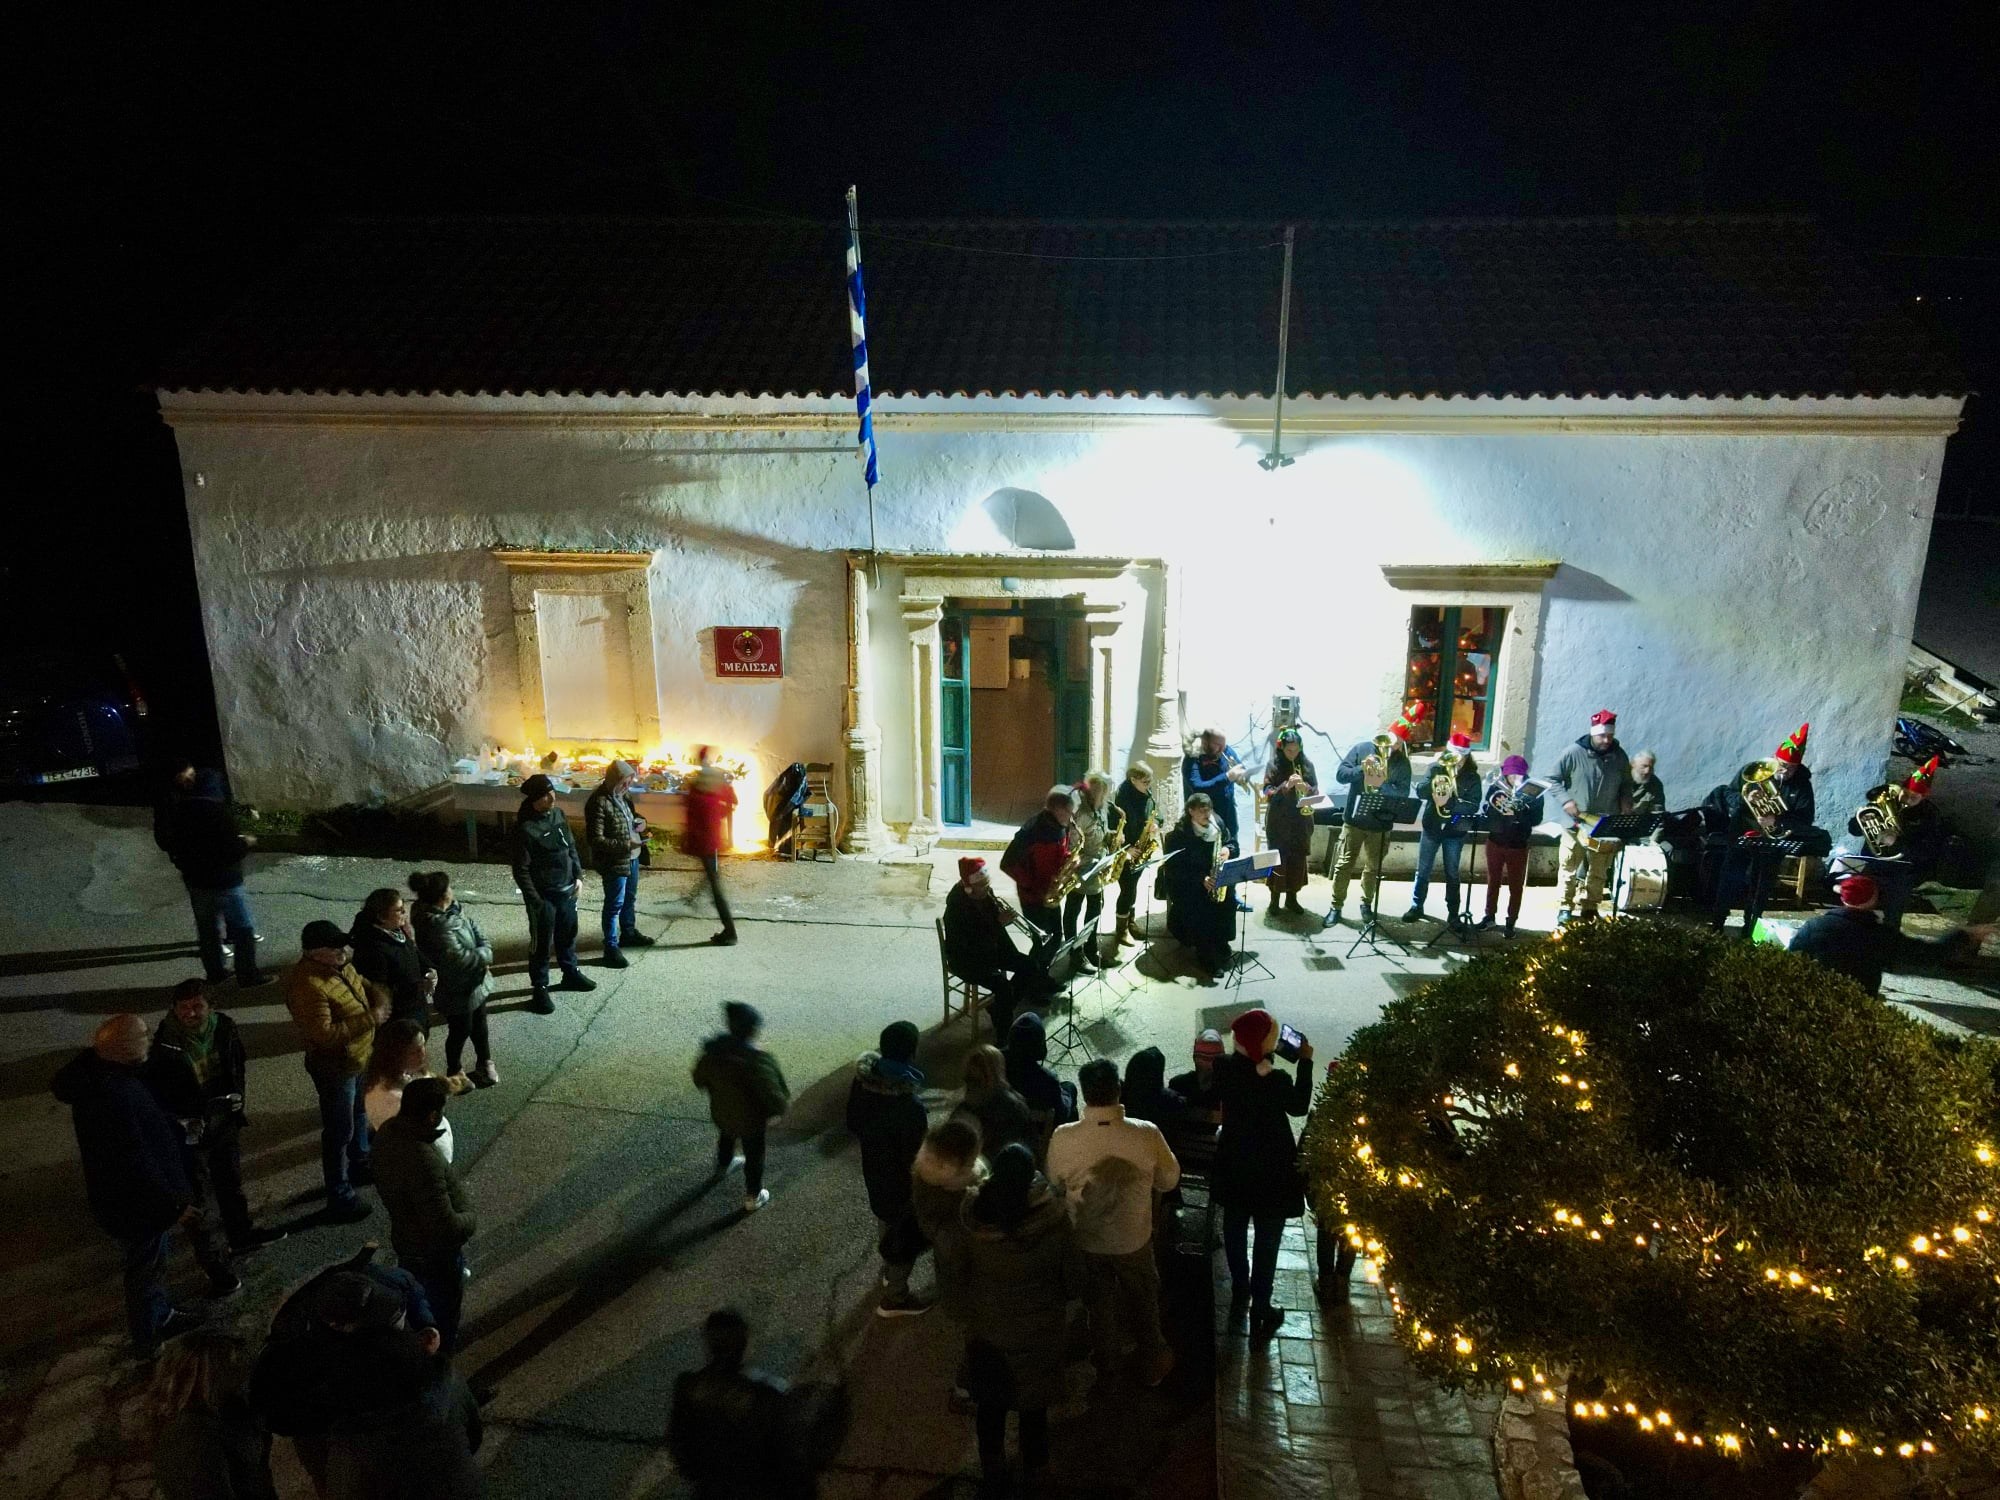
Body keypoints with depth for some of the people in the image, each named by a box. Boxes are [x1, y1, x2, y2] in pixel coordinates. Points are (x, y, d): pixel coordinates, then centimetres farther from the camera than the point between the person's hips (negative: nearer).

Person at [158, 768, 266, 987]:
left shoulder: (177, 811, 0)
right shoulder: (219, 811, -22)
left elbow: (167, 843, 11)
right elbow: (231, 850, -24)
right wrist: (246, 843, -5)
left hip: (194, 880, 7)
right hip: (224, 881, -7)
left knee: (207, 928, 19)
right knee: (243, 928, 5)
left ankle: (215, 973, 28)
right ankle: (248, 975, 9)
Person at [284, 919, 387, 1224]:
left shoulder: (338, 966, -4)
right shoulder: (307, 986, -31)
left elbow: (363, 986, 14)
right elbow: (324, 1034, -33)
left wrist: (379, 1001, -8)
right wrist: (370, 1019, -29)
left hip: (360, 1058, 9)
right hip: (335, 1069, -9)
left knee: (360, 1116, 28)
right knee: (339, 1132, 4)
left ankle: (359, 1165, 50)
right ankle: (340, 1199, 18)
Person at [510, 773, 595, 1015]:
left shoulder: (558, 815, -1)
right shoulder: (525, 828, -22)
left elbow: (572, 848, 12)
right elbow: (521, 870, -18)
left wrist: (578, 877, 7)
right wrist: (535, 901, -18)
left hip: (567, 891, 7)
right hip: (543, 896, -7)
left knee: (568, 935, 23)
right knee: (541, 944, 7)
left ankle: (571, 974, 42)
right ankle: (540, 990, 20)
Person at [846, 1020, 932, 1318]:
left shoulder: (863, 1079, -17)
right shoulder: (909, 1106, -39)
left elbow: (852, 1125, 0)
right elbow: (916, 1158, -26)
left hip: (873, 1168, 7)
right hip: (902, 1179, -7)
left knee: (886, 1221, 32)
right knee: (907, 1236, 19)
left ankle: (889, 1271, 57)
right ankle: (895, 1297, 40)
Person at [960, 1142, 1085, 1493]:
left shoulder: (971, 1214, -23)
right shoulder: (1053, 1220, -29)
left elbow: (959, 1269, -4)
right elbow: (1076, 1283, -15)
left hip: (985, 1328, 2)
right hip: (1037, 1332, -1)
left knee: (989, 1403, 27)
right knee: (1033, 1405, 25)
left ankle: (992, 1469, 47)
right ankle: (1034, 1471, 46)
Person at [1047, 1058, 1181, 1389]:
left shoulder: (1063, 1138, -27)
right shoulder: (1146, 1134, -29)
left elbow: (1055, 1183, -7)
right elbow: (1170, 1180, -10)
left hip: (1085, 1238, 1)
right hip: (1133, 1238, -1)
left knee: (1100, 1300, 27)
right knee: (1143, 1300, 26)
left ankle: (1106, 1363, 49)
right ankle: (1152, 1364, 47)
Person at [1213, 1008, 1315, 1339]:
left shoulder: (1224, 1068, -14)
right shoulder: (1275, 1080, -28)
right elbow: (1299, 1105, -7)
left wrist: (1266, 1055, 4)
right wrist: (1305, 1063, -3)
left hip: (1233, 1165, 5)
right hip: (1270, 1170, -5)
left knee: (1235, 1230, 24)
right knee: (1267, 1240, 11)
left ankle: (1239, 1292, 44)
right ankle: (1260, 1314, 21)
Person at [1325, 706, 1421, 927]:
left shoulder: (1402, 762, -1)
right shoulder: (1362, 749, -3)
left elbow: (1403, 793, -10)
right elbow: (1340, 774, -9)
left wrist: (1382, 784, -27)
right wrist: (1362, 770, -25)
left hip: (1381, 823, 1)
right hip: (1355, 819, -1)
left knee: (1373, 867, 14)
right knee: (1345, 864, 4)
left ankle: (1366, 903, 32)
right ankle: (1336, 905, 13)